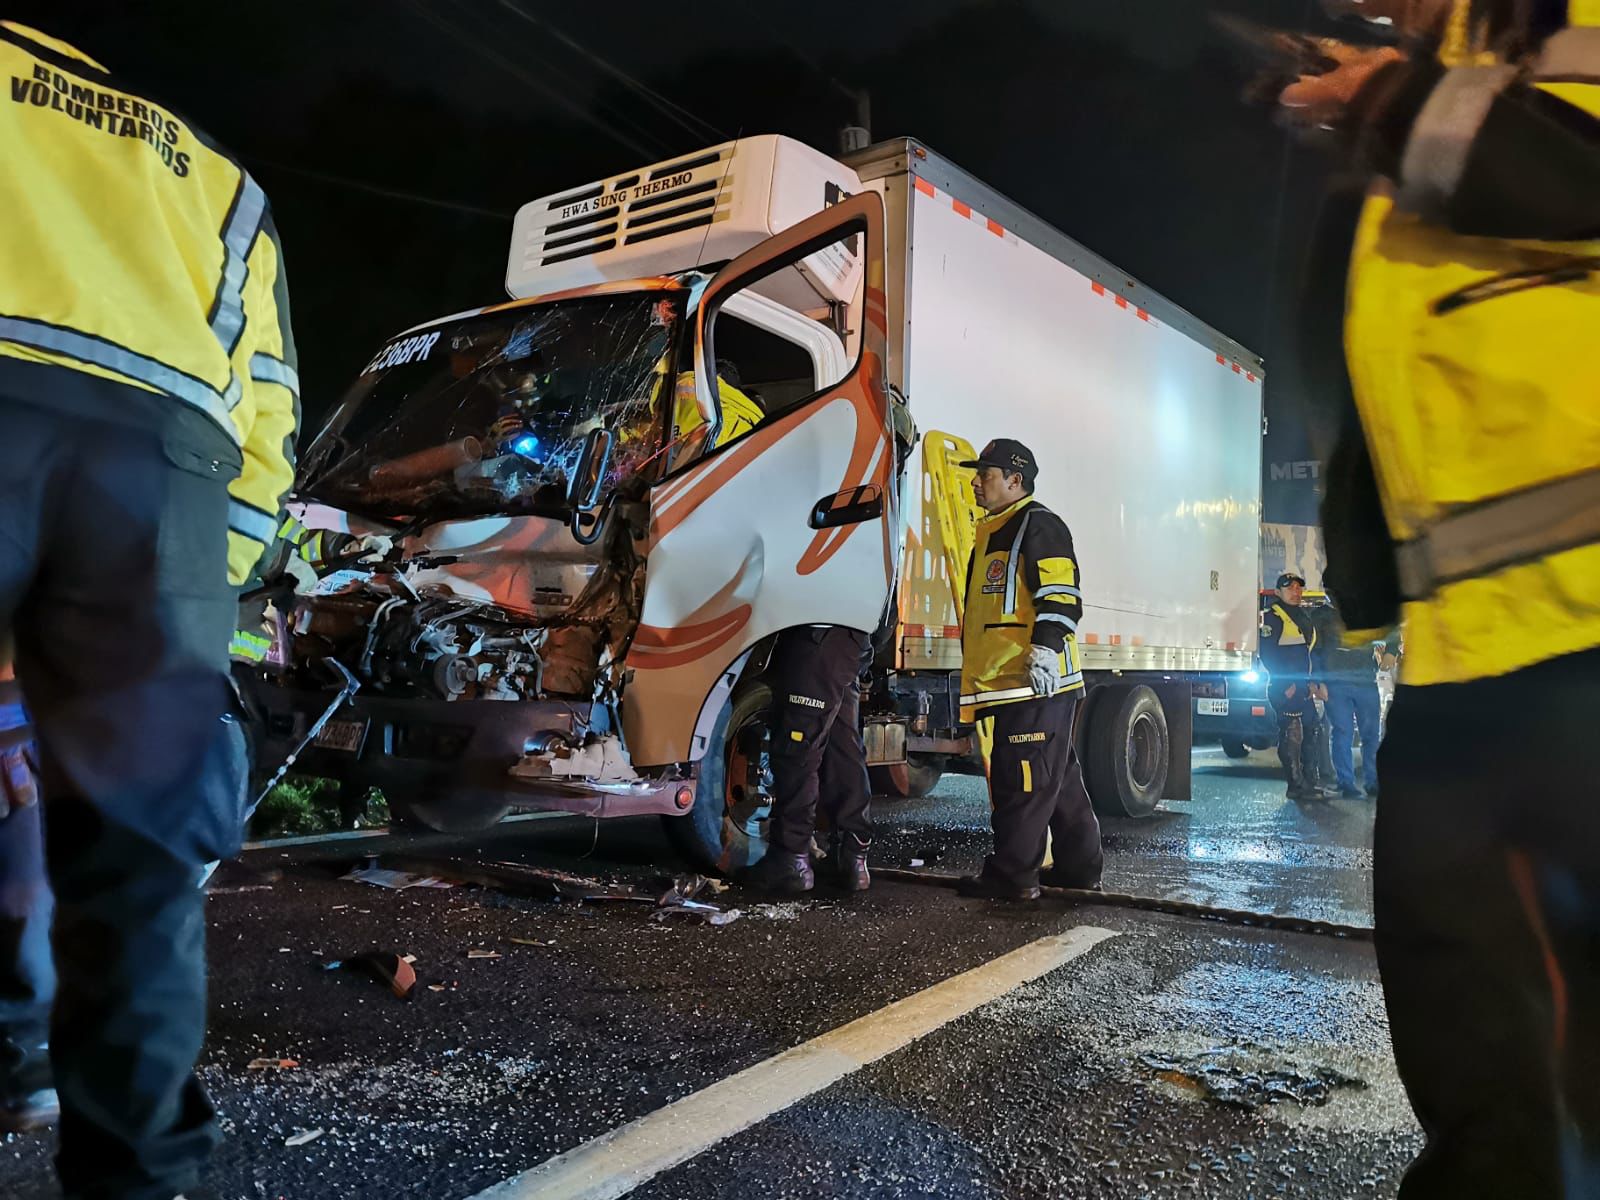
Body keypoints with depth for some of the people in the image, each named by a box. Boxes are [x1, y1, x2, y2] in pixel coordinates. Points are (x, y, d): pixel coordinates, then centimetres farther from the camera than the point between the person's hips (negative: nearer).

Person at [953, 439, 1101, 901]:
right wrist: (978, 678, 31)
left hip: (1037, 682, -10)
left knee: (1022, 781, -6)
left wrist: (1046, 647, -26)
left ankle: (1011, 875, -1)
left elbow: (1060, 594, -17)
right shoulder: (993, 533, 25)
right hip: (1007, 685, 10)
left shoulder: (1038, 524, -6)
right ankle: (1078, 866, 22)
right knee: (1058, 778, 14)